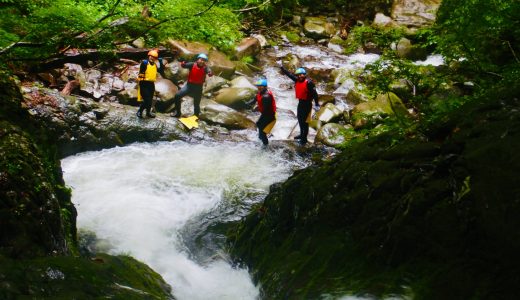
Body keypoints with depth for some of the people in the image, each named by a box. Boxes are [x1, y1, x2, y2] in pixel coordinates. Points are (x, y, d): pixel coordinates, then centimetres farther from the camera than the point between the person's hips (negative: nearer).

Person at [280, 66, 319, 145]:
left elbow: (314, 93, -19)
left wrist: (317, 104, -22)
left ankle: (304, 138, 4)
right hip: (300, 102, 9)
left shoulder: (308, 82, -19)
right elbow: (289, 74, 10)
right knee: (300, 118, 20)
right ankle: (302, 134, 38)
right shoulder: (297, 80, 3)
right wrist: (282, 68, 10)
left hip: (307, 103, -8)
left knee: (304, 120, -4)